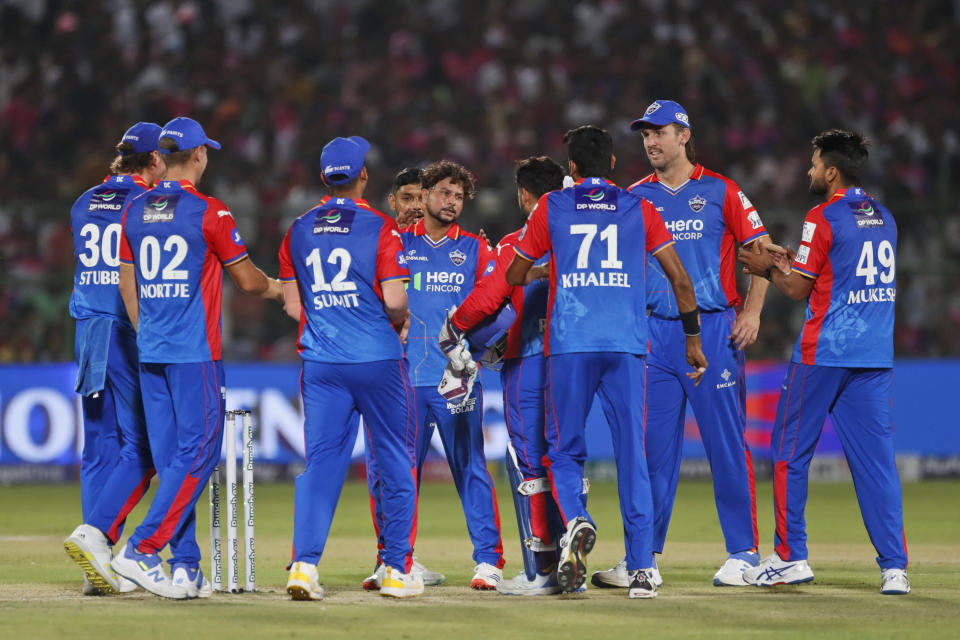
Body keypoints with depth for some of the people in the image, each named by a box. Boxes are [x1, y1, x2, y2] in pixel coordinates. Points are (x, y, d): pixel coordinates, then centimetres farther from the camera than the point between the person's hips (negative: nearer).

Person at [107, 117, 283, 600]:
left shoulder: (135, 212, 8)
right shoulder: (209, 212, -9)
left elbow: (127, 285, 13)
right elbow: (247, 280, -2)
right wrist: (278, 289, 18)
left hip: (151, 354, 6)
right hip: (194, 353, -6)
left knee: (171, 459, 8)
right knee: (198, 451, -3)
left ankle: (185, 568, 7)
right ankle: (142, 549, -14)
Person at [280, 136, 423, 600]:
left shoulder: (299, 231, 7)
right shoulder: (380, 228, -7)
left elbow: (293, 306, 8)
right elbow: (394, 300, -14)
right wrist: (401, 322, 7)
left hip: (320, 364, 4)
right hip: (378, 360, -3)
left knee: (320, 462, 3)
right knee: (395, 463, 8)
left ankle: (304, 565, -11)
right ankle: (397, 570, 8)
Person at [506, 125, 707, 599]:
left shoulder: (552, 208, 9)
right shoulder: (638, 208, 11)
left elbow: (514, 276, 17)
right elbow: (680, 280, 9)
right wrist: (693, 339, 19)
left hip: (569, 345, -1)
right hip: (627, 345, 1)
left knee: (564, 449, 9)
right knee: (631, 453, 3)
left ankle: (575, 521, -21)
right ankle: (640, 568, -2)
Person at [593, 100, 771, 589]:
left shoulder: (720, 192, 2)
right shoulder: (636, 198, 12)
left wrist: (752, 312, -8)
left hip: (714, 330, -3)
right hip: (655, 333, 3)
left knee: (727, 442, -3)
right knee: (652, 444, 1)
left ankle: (743, 552, 3)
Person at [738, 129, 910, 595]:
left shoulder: (823, 218, -9)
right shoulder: (883, 219, 12)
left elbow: (799, 289, -6)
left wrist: (769, 269, 12)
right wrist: (789, 260, 24)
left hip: (822, 354, -6)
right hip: (875, 355, 6)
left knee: (790, 451, 8)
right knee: (875, 456, 3)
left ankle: (790, 557, 9)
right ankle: (894, 567, -6)